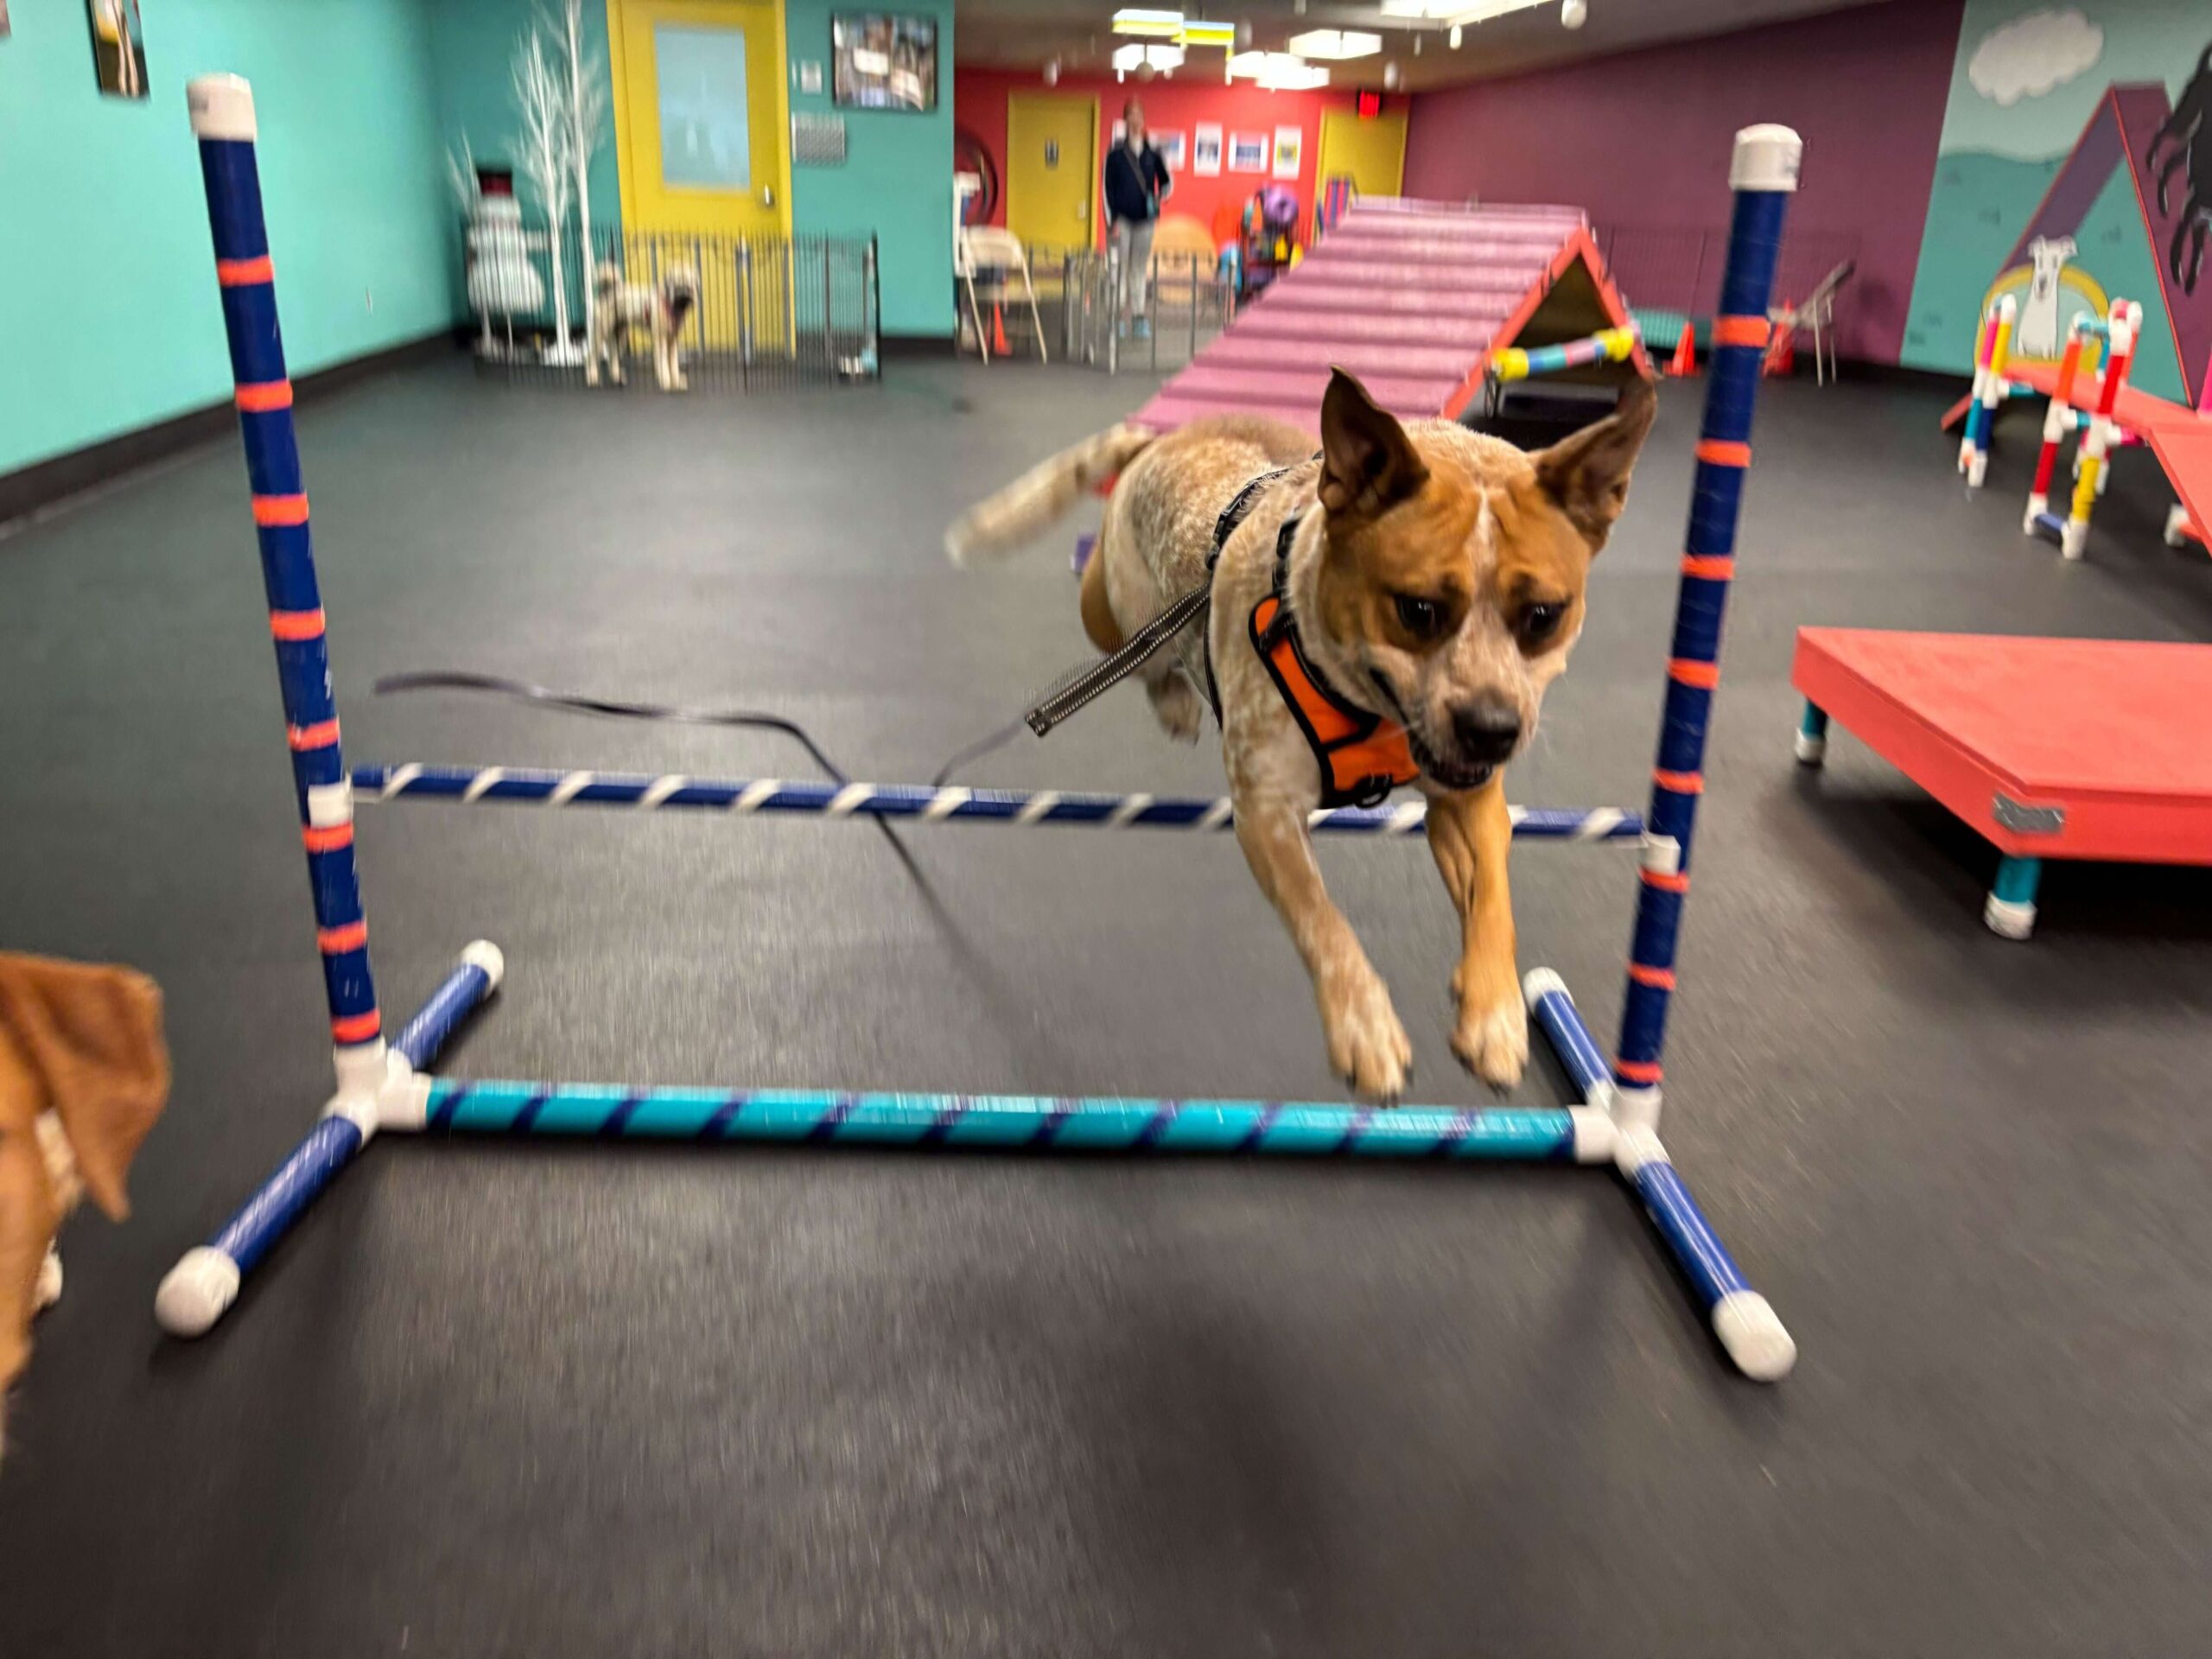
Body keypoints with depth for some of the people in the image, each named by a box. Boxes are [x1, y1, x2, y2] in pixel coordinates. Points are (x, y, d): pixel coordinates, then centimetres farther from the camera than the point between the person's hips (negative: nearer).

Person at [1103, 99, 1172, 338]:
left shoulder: (1152, 153, 6)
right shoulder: (1116, 154, -1)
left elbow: (1166, 181, 16)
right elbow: (1108, 188, -2)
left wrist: (1159, 198, -6)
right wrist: (1112, 221, -8)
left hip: (1144, 219, 2)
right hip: (1122, 219, -2)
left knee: (1140, 269, 7)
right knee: (1120, 267, -2)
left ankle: (1139, 315, 11)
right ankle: (1119, 315, 3)